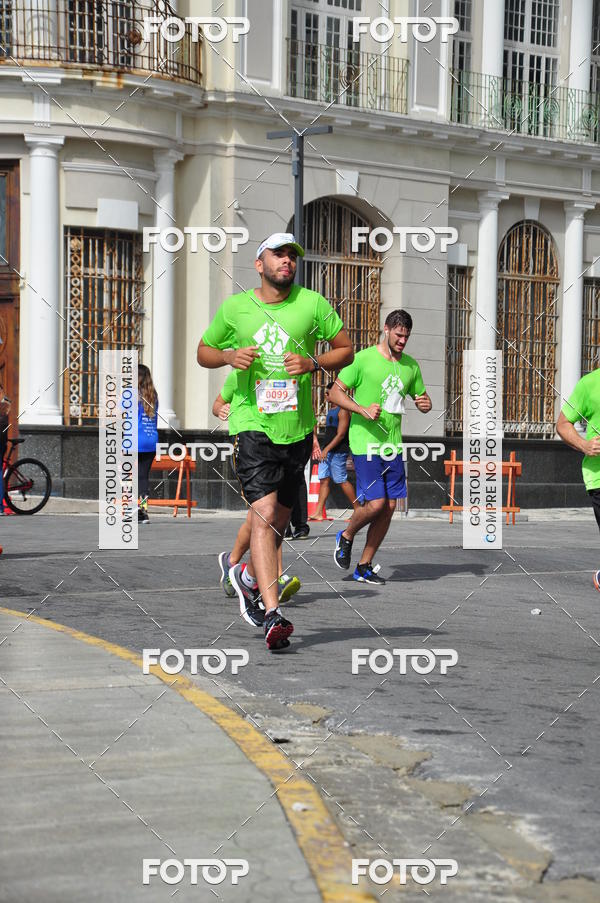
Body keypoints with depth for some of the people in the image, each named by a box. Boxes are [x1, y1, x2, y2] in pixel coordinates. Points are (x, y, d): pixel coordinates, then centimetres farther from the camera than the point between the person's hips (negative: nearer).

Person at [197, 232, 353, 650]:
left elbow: (346, 348, 8)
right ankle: (272, 614, -22)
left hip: (297, 428, 2)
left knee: (280, 518, 14)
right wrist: (228, 355, -6)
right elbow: (203, 351, 16)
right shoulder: (234, 308, 4)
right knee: (264, 514, -18)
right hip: (253, 426, -2)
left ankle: (248, 575, 43)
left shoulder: (312, 303, 2)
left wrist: (313, 362, -11)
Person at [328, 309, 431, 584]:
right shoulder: (363, 359, -6)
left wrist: (425, 404, -2)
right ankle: (346, 536, 17)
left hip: (393, 445, 6)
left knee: (390, 507, 3)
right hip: (365, 443, -6)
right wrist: (363, 410, -20)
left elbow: (422, 398, 23)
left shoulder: (411, 365, 12)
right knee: (375, 504, -14)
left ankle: (364, 568, 13)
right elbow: (335, 393, -6)